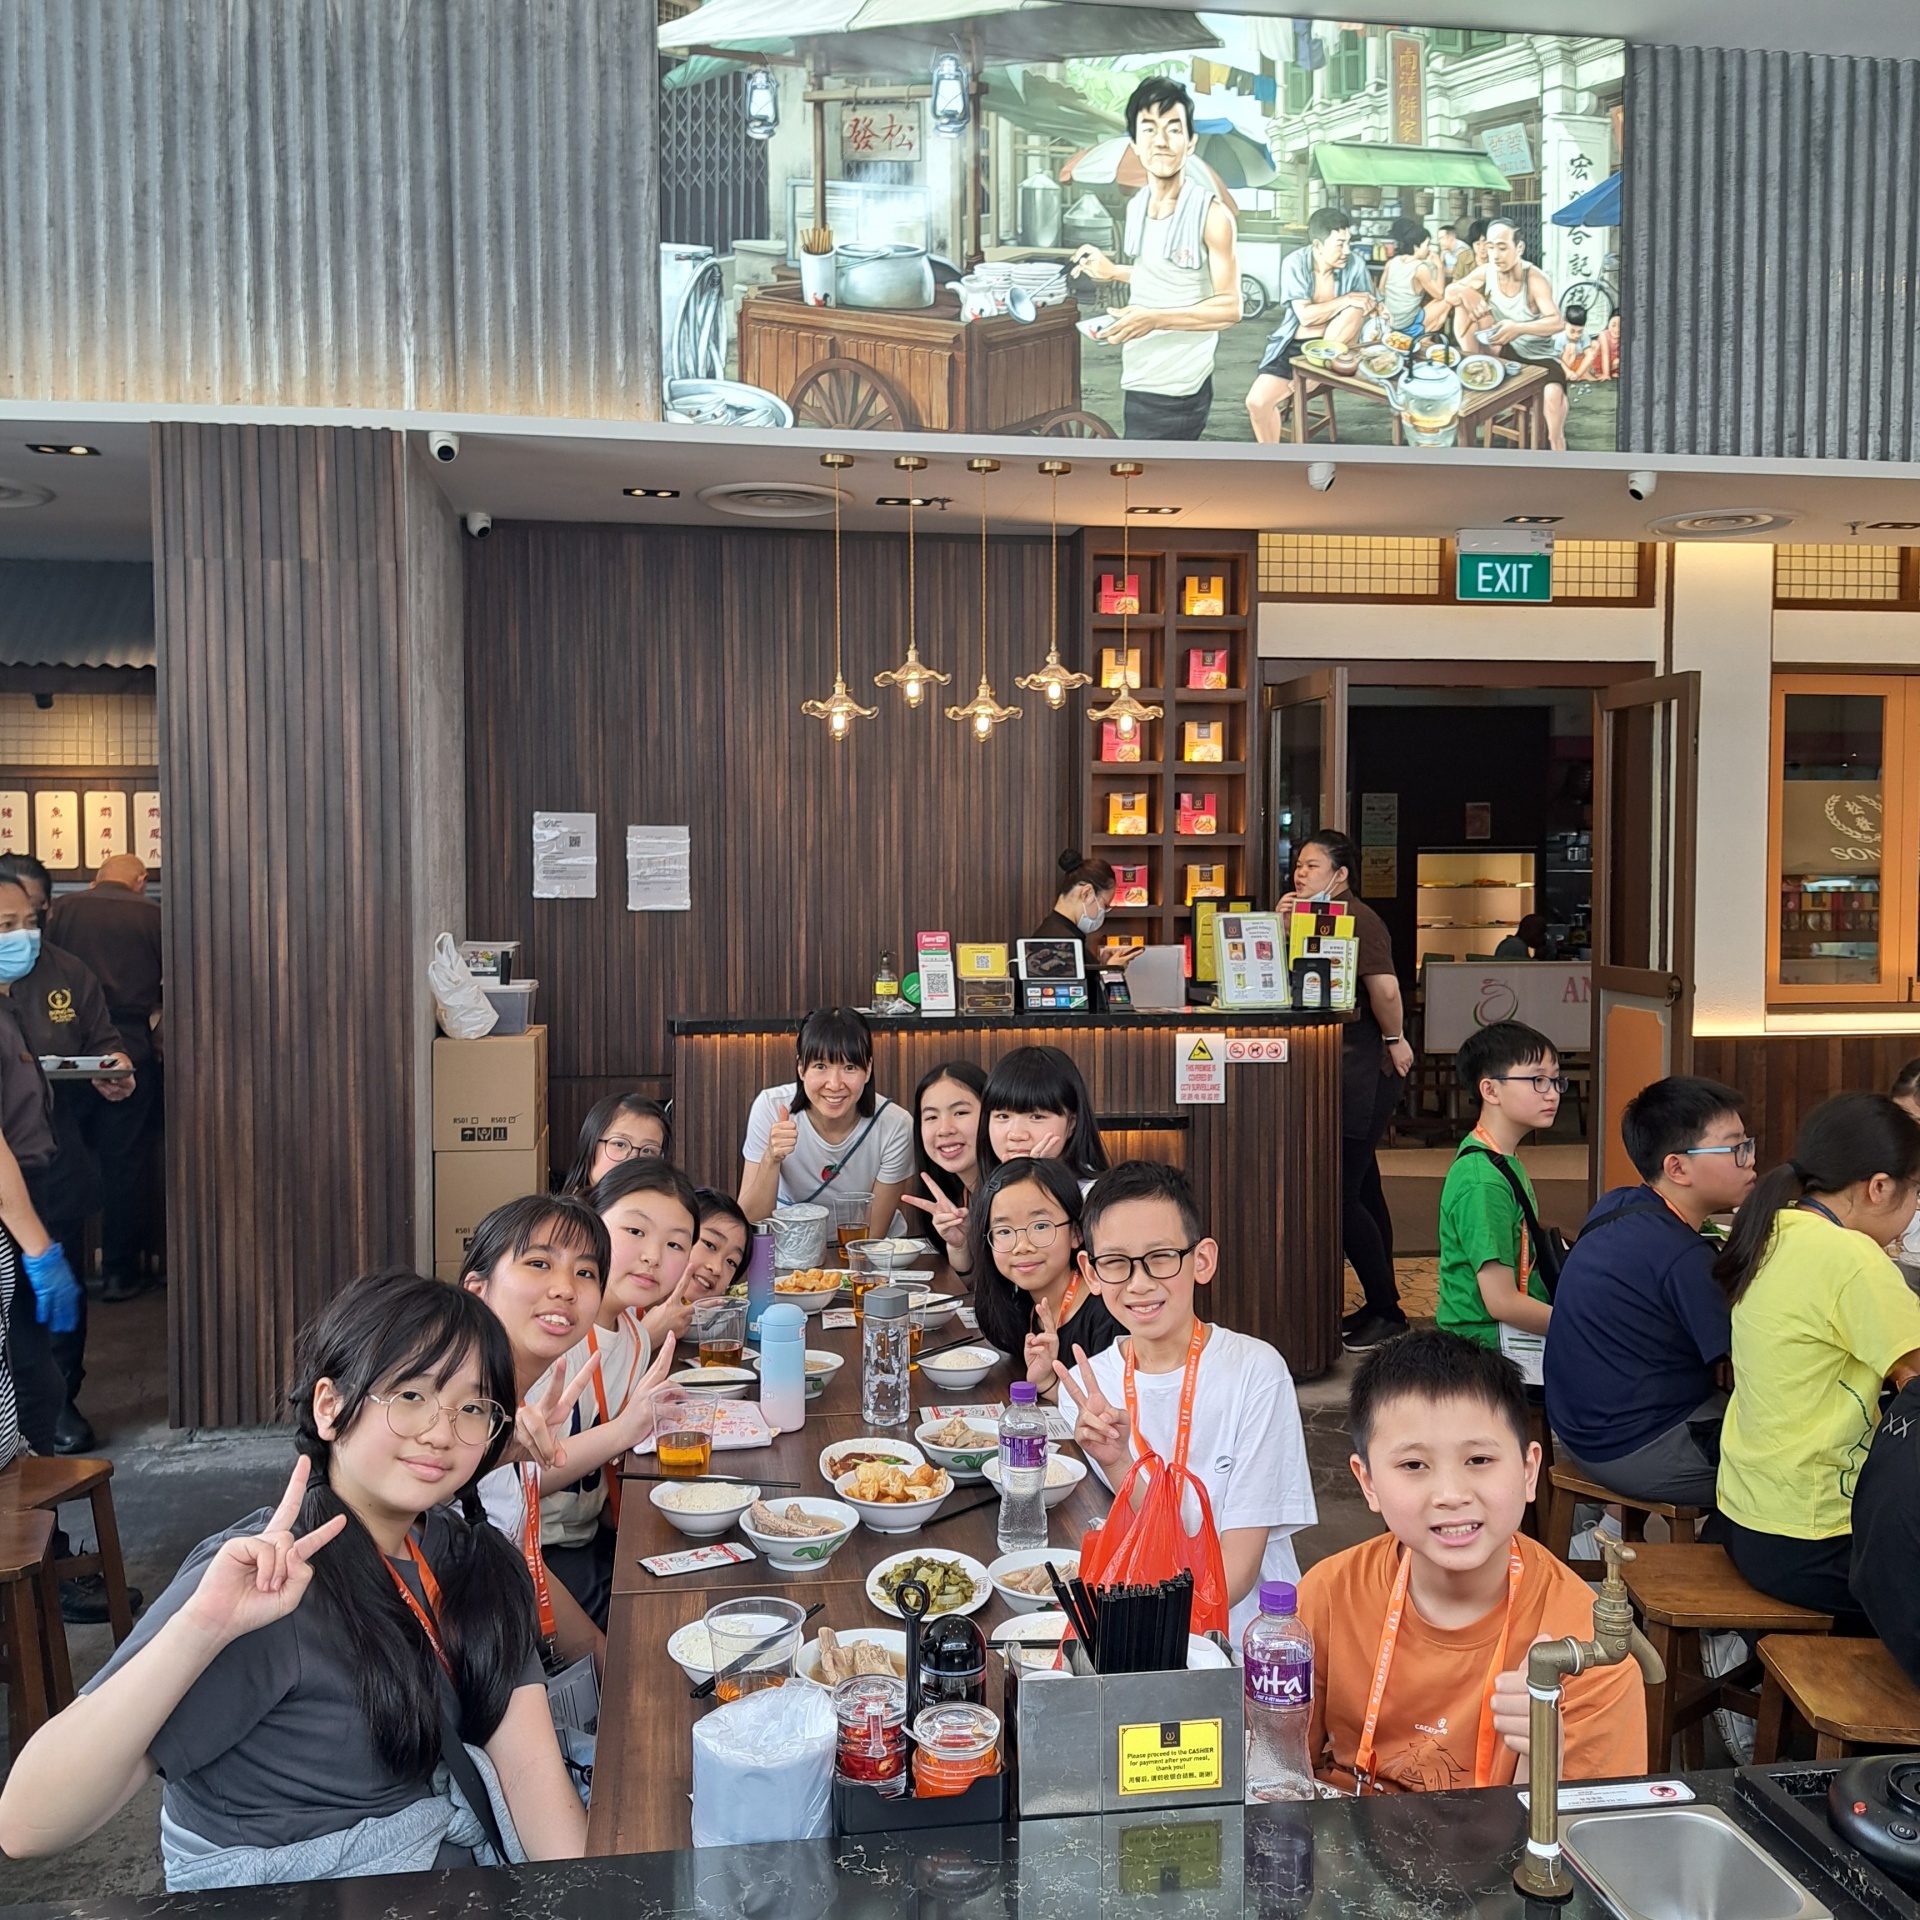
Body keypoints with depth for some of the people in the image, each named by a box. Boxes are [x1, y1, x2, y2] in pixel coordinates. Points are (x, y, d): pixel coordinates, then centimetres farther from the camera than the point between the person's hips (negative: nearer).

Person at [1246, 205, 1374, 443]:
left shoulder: (1355, 263, -8)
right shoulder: (1295, 263, -13)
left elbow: (1367, 306, 0)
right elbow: (1306, 316, -20)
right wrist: (1346, 299, -21)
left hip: (1336, 345, 1)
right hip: (1296, 344, -1)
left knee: (1354, 311, -29)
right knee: (1257, 401, -18)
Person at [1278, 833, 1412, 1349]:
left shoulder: (1356, 919, -14)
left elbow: (1385, 988, -26)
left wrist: (1394, 1040, -13)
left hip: (1366, 1069, -10)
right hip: (1342, 1068, 10)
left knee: (1340, 1194, -8)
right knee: (1360, 1187, 15)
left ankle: (1386, 1311, 4)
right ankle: (1379, 1306, 25)